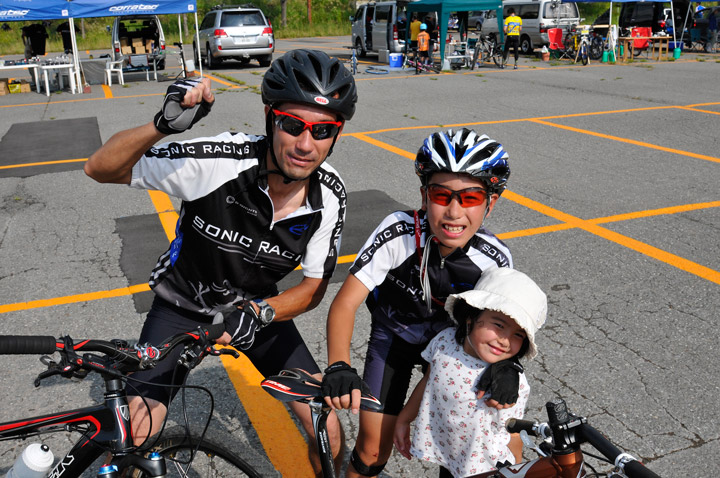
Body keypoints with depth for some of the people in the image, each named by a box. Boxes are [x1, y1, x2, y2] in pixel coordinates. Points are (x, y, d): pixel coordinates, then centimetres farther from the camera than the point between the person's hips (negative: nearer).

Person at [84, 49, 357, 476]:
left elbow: (314, 286, -9)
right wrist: (163, 125, -41)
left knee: (330, 437, -2)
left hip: (257, 307, 3)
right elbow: (101, 169, -22)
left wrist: (259, 312, -29)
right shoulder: (218, 161, -31)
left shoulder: (330, 195, -20)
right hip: (184, 304, -2)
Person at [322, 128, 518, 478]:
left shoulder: (495, 259, -25)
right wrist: (339, 367, -48)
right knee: (373, 450, -2)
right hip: (394, 335, -2)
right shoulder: (398, 234, -33)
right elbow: (345, 302, -33)